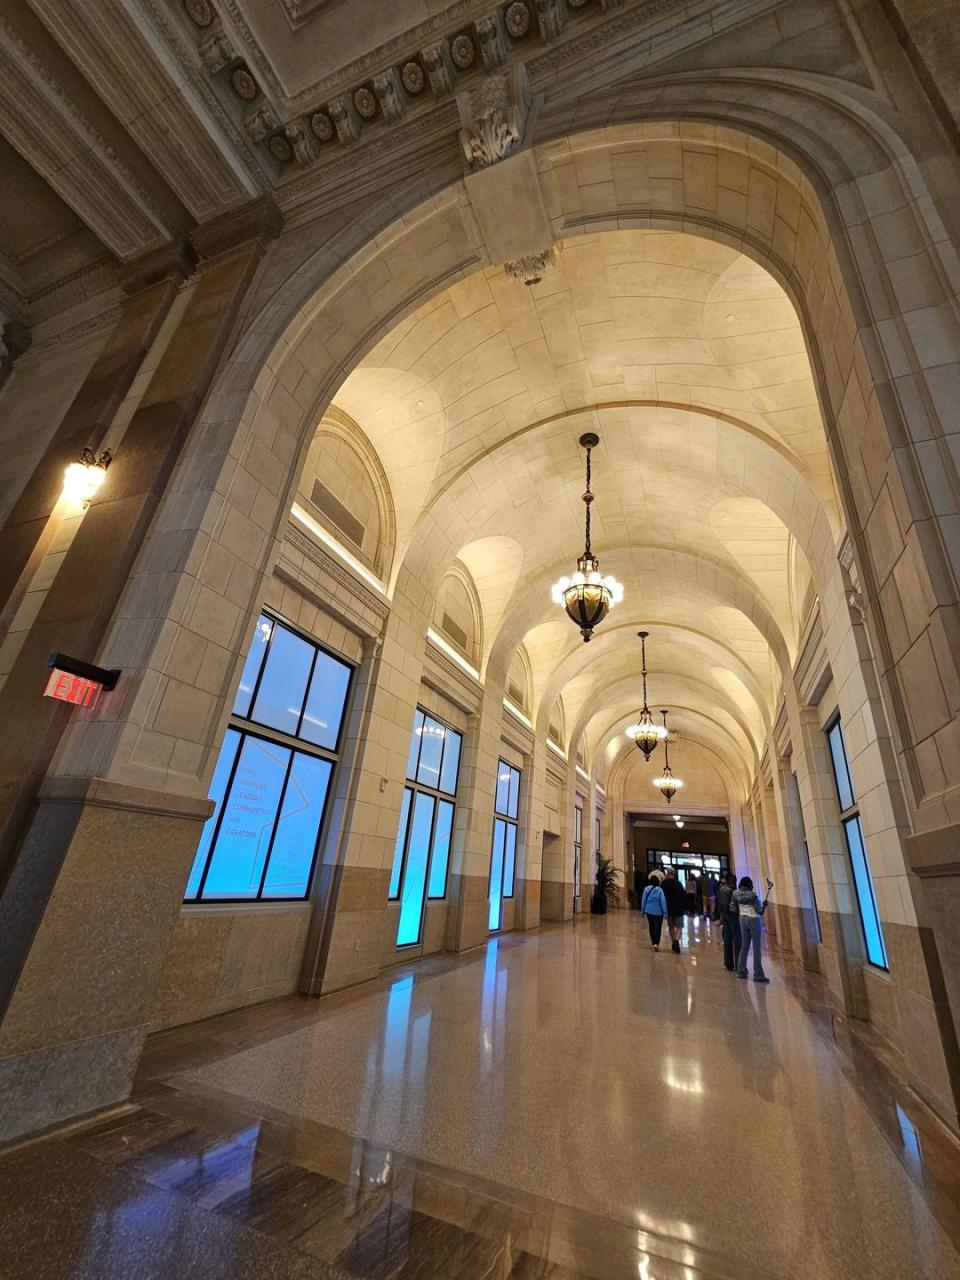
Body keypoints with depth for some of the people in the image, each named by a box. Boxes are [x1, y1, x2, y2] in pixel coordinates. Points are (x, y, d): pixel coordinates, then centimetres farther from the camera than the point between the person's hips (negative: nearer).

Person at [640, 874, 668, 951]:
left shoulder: (646, 889, -1)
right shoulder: (660, 890, -11)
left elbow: (643, 900, 3)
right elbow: (663, 901, -13)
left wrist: (643, 910, 14)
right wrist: (665, 912, -7)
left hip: (649, 911, 3)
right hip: (658, 911, -3)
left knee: (651, 927, 18)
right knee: (658, 927, -1)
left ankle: (653, 942, 28)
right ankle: (656, 943, -16)